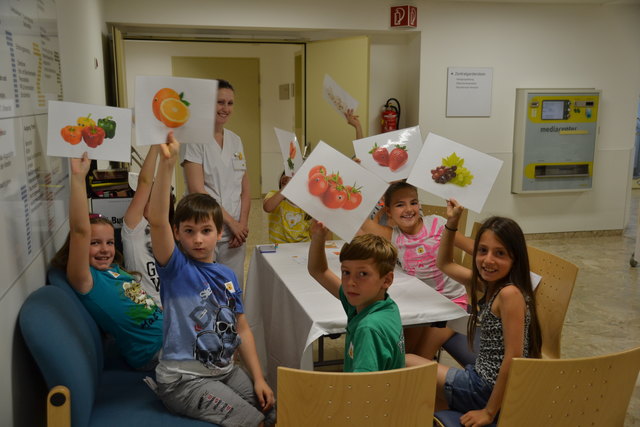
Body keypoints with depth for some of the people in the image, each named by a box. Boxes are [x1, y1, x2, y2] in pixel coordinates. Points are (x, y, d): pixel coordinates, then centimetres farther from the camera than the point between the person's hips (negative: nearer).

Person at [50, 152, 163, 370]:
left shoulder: (115, 268, 7)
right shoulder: (86, 279, -17)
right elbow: (80, 231, -29)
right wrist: (78, 176, -35)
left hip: (170, 331, 8)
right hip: (153, 351, -8)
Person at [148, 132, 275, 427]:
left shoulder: (228, 276, 6)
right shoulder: (175, 267, -11)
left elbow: (242, 329, 10)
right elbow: (157, 220, -28)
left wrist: (258, 379, 4)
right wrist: (166, 163, -39)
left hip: (225, 370, 6)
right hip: (184, 378, -6)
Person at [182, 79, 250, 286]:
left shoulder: (235, 140, 12)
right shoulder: (194, 138, -6)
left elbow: (245, 189, 12)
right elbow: (197, 189, -13)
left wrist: (243, 224, -2)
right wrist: (231, 221, -11)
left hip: (235, 233, 5)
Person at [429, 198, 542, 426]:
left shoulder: (510, 294, -24)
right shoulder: (489, 283, 1)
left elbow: (513, 357, -25)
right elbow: (445, 264, 16)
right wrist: (451, 223, 6)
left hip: (490, 390, -8)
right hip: (482, 378, 8)